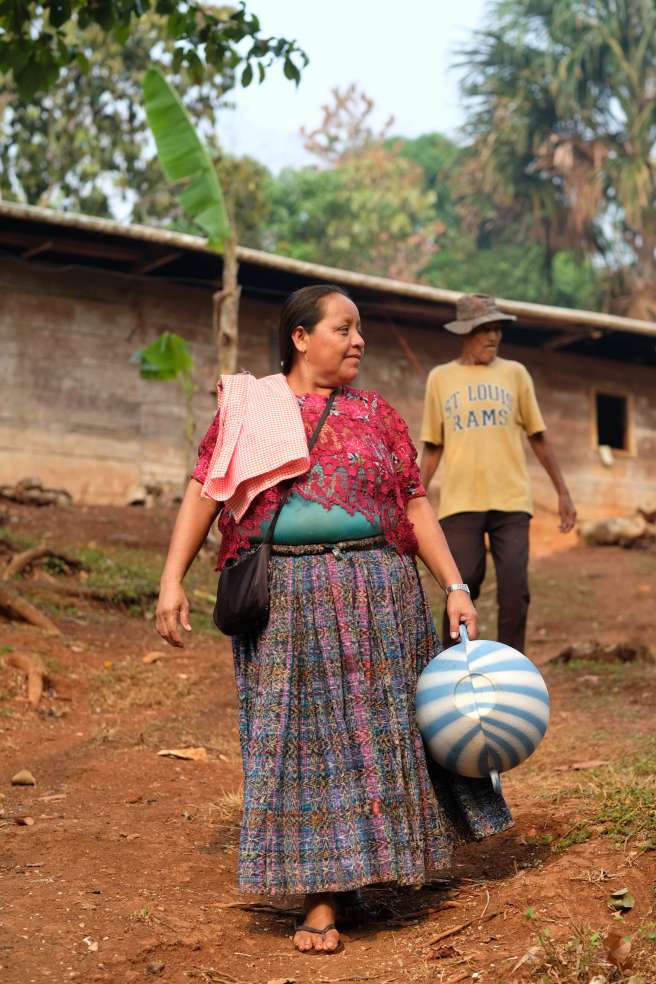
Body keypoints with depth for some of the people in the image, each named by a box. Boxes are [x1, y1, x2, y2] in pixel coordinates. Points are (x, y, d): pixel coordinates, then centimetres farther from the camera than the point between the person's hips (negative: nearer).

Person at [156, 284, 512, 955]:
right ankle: (321, 896, 9)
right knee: (302, 737, 1)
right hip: (285, 602, -1)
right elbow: (202, 492, 1)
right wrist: (172, 579, -8)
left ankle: (383, 855, 27)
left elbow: (416, 508, 8)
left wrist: (455, 587, 2)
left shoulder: (376, 415, 9)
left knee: (377, 726, 7)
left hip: (378, 596, 2)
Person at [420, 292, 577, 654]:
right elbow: (432, 447, 11)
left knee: (515, 593, -3)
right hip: (459, 503, 0)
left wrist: (563, 492, 11)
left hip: (510, 502, 0)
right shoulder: (440, 377, 9)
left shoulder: (514, 373, 9)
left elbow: (538, 437, 12)